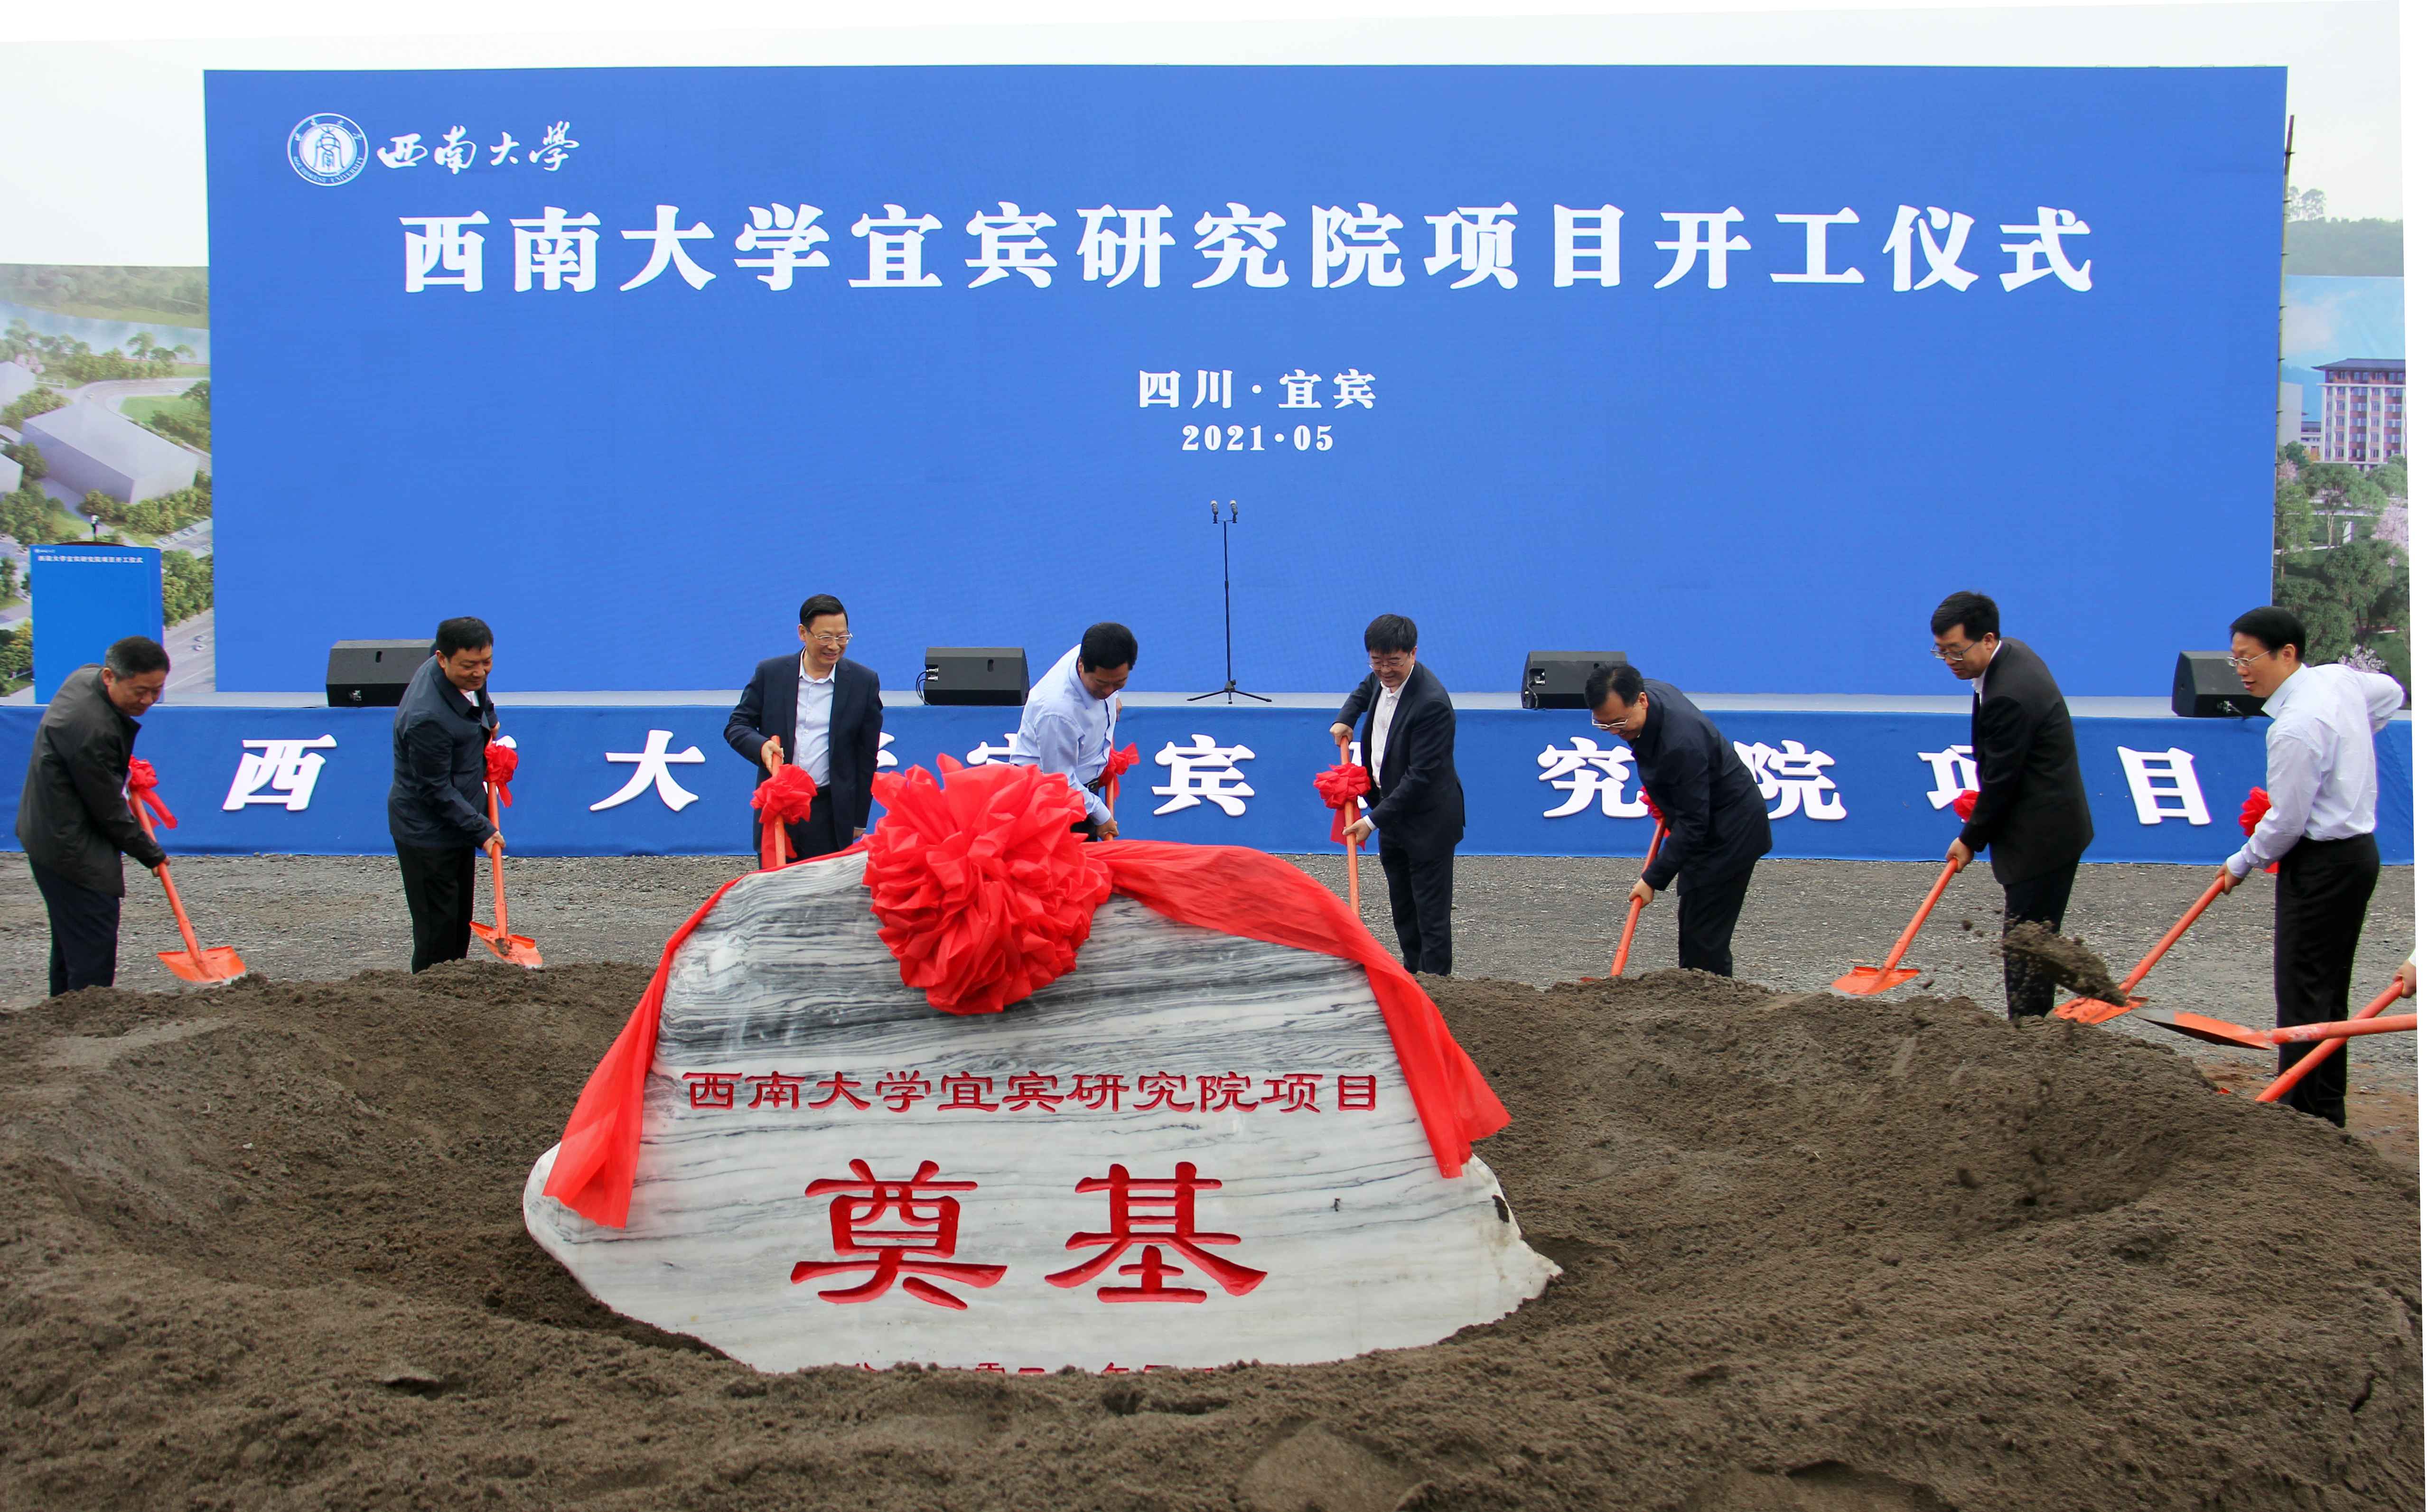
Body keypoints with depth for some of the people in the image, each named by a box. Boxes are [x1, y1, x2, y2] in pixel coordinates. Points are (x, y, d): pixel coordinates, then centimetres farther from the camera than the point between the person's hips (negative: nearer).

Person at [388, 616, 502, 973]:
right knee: (438, 931, -3)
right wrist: (483, 830, -22)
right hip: (428, 832, -9)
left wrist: (487, 717, 11)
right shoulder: (427, 718, -33)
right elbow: (436, 790, -25)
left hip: (458, 821, 9)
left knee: (460, 923, 18)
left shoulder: (469, 679, -6)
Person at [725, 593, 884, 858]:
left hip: (831, 815, -1)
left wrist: (859, 819, 6)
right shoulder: (770, 673, 4)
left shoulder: (863, 682, 2)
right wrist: (761, 746, -15)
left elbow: (866, 756, 6)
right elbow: (736, 726, 8)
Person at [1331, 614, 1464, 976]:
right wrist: (1345, 718, 9)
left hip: (1427, 821, -9)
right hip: (1392, 814, 9)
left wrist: (1374, 820, -27)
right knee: (1402, 907, 19)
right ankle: (1411, 973, 31)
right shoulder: (1382, 677, -2)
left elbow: (1420, 777, -28)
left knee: (1431, 912, -1)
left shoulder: (1432, 704, -29)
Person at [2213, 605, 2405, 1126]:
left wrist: (2241, 864, -2)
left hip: (2322, 863, -10)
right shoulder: (2340, 678, 5)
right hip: (2358, 847, 10)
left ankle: (2305, 1119, -4)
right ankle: (2328, 1113, 21)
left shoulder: (2296, 728, -23)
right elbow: (2391, 693, 28)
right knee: (2329, 990, 15)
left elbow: (2287, 822, -19)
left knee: (2303, 992, -6)